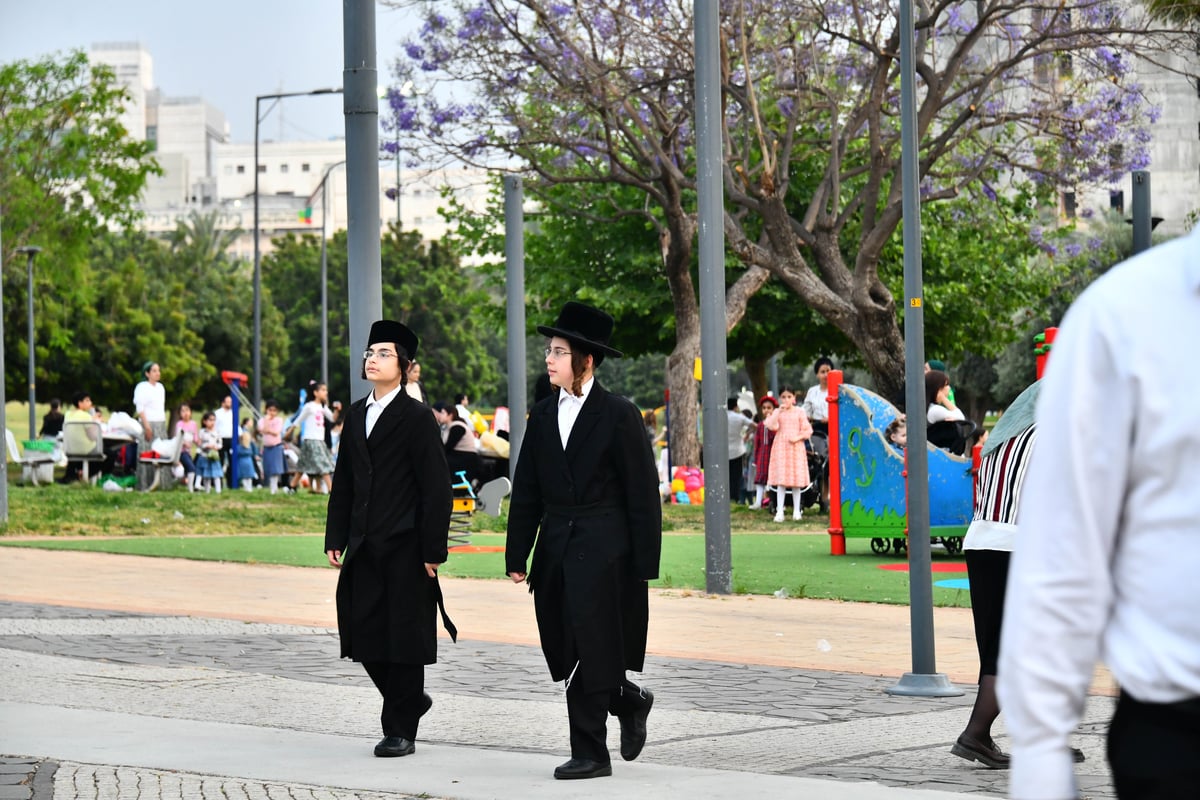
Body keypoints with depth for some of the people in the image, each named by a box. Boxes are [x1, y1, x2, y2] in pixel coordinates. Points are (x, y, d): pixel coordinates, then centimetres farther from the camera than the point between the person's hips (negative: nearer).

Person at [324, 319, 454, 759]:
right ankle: (410, 701, 26)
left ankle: (400, 731, 8)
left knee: (404, 636, -1)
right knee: (365, 634, 5)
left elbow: (435, 488, -9)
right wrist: (335, 539, 9)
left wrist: (433, 550, -13)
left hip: (405, 547, -6)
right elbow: (343, 483, 15)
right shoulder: (356, 415, 13)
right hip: (365, 547, 6)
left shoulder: (416, 417, -6)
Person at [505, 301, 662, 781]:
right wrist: (517, 556, 7)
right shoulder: (543, 417, 11)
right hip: (555, 553, 6)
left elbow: (643, 494, -6)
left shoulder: (618, 416, -5)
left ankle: (590, 754, 3)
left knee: (588, 652, -7)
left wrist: (644, 563, -10)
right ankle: (629, 701, 29)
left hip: (603, 553, -6)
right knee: (562, 654, 5)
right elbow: (526, 493, 13)